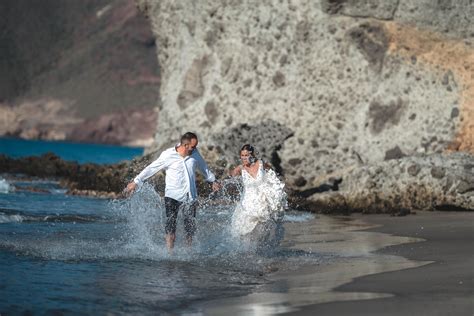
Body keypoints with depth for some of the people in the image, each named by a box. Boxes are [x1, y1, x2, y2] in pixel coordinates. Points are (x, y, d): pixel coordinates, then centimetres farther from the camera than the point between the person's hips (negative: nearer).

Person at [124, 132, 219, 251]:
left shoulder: (194, 154, 2)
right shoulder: (168, 155, -11)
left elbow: (203, 167, 21)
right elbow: (151, 168, -3)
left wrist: (212, 181, 33)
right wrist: (136, 182, 0)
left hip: (190, 196, 4)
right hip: (172, 196, -4)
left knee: (191, 228, 3)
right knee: (170, 228, -11)